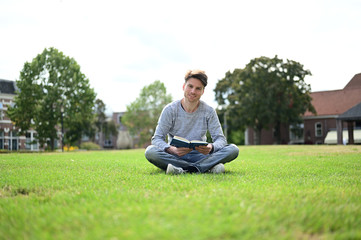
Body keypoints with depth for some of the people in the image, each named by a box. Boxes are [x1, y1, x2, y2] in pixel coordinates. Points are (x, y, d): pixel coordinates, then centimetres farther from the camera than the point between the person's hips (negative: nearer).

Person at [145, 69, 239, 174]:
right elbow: (157, 138, -10)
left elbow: (220, 138, -4)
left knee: (233, 149, -20)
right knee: (150, 151, -31)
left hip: (199, 155, 1)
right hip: (175, 156, -1)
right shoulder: (170, 110, -5)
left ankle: (184, 169, -33)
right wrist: (172, 150, -33)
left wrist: (212, 147, -29)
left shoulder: (208, 111, -1)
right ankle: (208, 167, -33)